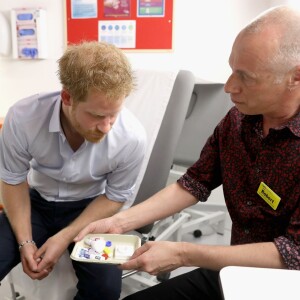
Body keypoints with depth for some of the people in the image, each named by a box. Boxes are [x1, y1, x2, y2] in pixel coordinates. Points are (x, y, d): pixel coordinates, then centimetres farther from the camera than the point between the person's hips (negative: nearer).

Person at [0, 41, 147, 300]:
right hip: (37, 202, 1)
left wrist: (65, 237, -16)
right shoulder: (22, 118, -27)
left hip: (89, 209, -1)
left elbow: (115, 196, -10)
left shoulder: (132, 137, -29)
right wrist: (25, 242, -13)